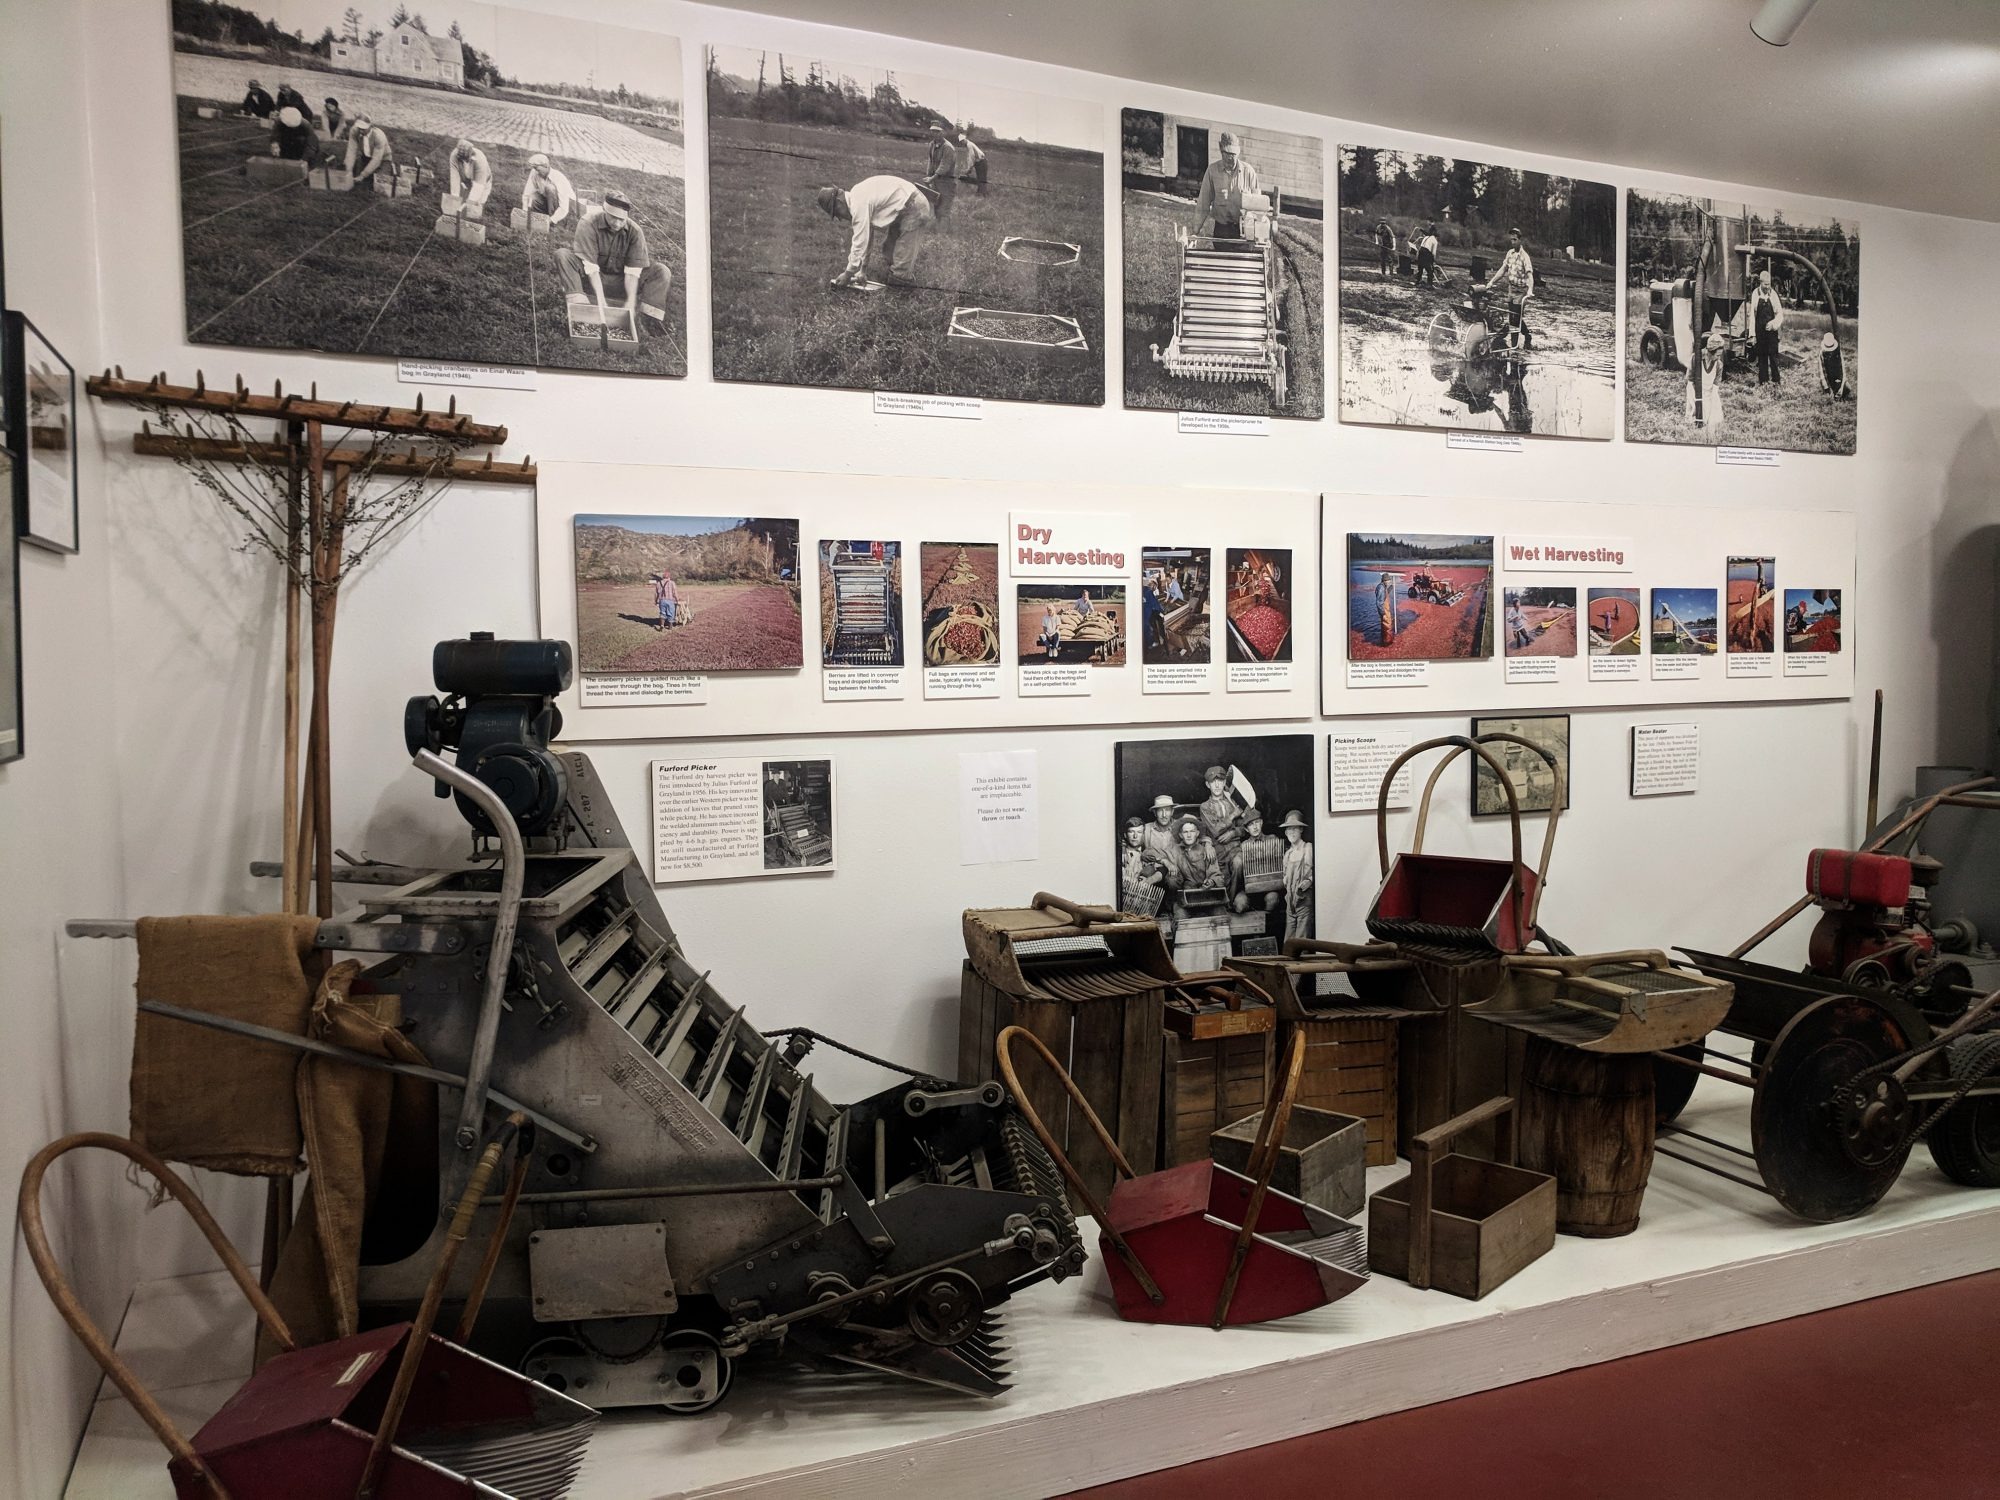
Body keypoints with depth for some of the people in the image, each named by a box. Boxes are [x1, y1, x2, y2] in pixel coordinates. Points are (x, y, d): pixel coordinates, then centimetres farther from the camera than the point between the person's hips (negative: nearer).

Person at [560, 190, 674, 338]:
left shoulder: (635, 231, -15)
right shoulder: (588, 224, -22)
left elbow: (632, 271, -17)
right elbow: (591, 267, -27)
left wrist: (631, 302, -30)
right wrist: (601, 302, -35)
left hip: (621, 280, 2)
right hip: (592, 278, -2)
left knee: (661, 272, -15)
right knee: (562, 255, -29)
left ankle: (650, 315, -30)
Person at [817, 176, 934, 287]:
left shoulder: (859, 204, -25)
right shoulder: (855, 197, 5)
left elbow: (860, 242, -24)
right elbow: (866, 236, 10)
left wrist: (848, 275, -16)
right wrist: (863, 270, 10)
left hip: (914, 209, -10)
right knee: (889, 250, 20)